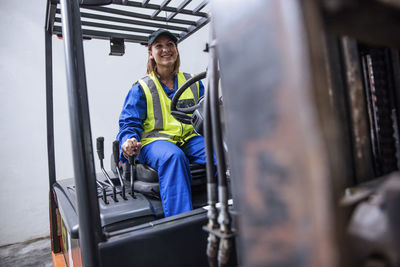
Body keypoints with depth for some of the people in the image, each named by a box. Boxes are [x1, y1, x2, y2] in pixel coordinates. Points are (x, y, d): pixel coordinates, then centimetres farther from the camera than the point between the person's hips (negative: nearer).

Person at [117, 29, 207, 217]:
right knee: (173, 156, -39)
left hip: (190, 139, 3)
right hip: (155, 140, -2)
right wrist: (129, 142, -15)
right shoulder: (141, 88, 13)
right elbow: (129, 123, 8)